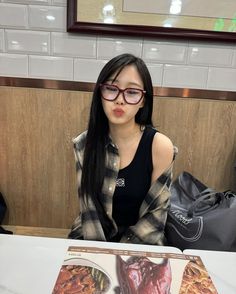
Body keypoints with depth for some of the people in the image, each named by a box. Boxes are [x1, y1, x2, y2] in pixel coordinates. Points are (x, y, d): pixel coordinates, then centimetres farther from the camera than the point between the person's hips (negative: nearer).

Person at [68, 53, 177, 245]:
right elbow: (88, 205, -5)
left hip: (140, 239, -1)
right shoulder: (84, 144, -9)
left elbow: (157, 211, -10)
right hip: (93, 236, 2)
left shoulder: (160, 146, -18)